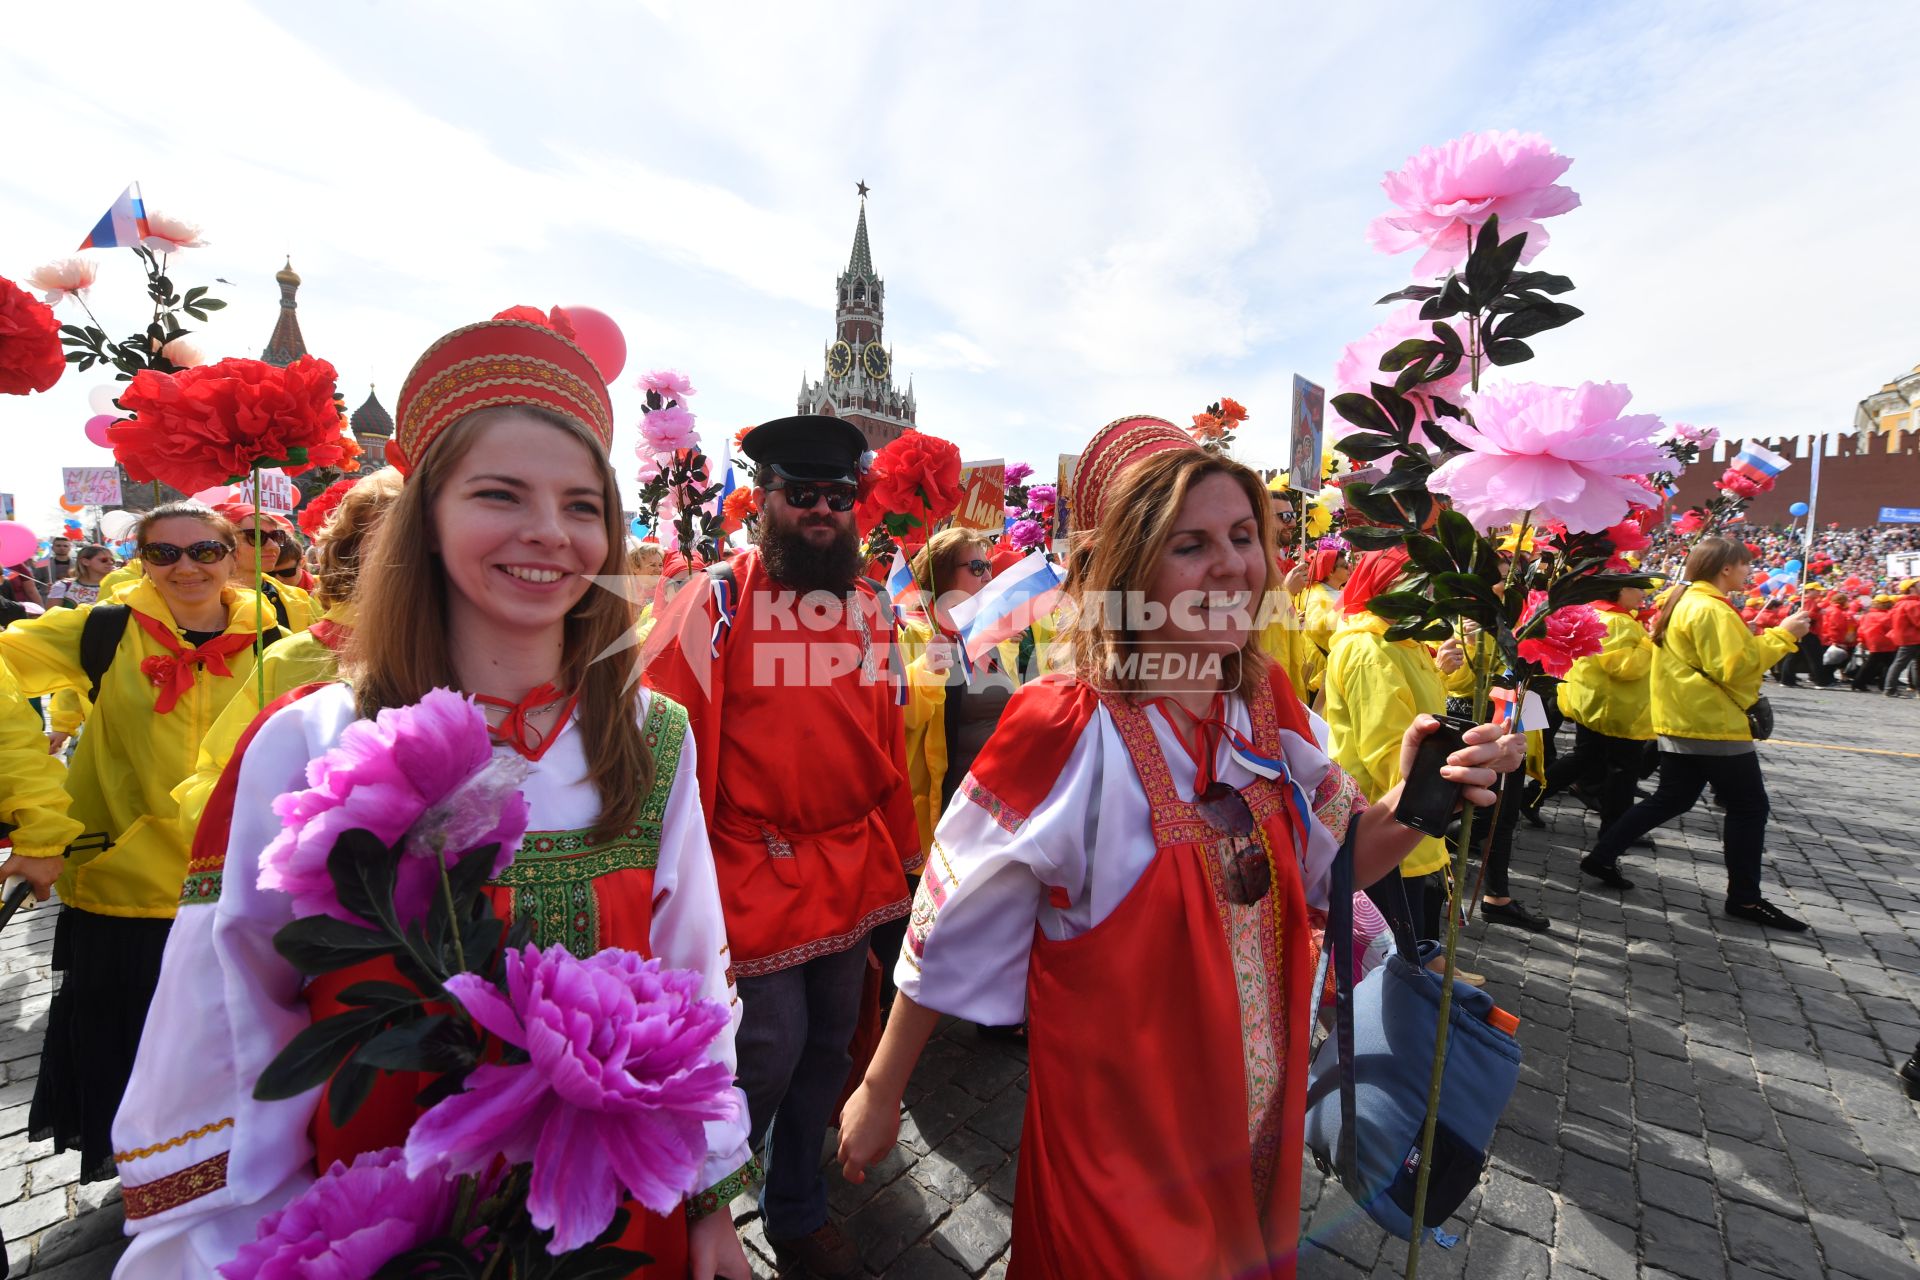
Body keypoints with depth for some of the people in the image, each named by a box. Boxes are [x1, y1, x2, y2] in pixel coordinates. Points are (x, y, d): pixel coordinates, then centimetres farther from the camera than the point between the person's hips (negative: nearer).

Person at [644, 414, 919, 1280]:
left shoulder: (868, 604, 6)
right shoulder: (718, 601, -9)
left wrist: (904, 850, 13)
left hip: (853, 868, 5)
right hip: (754, 874, -5)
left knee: (827, 1047, 18)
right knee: (768, 1055, 3)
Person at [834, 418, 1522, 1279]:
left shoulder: (1270, 706, -7)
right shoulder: (1067, 730, -26)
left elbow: (1334, 864, 3)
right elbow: (951, 928, -18)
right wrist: (880, 1092, -8)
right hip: (1117, 1134, -6)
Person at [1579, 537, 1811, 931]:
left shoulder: (1684, 601, 14)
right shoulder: (1710, 608, -17)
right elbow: (1734, 667, -20)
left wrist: (1773, 637, 16)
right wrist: (1782, 636, -14)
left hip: (1683, 721, 10)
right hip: (1715, 724, -10)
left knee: (1671, 799, 15)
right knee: (1749, 807, 2)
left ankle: (1603, 855, 12)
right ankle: (1744, 898, 10)